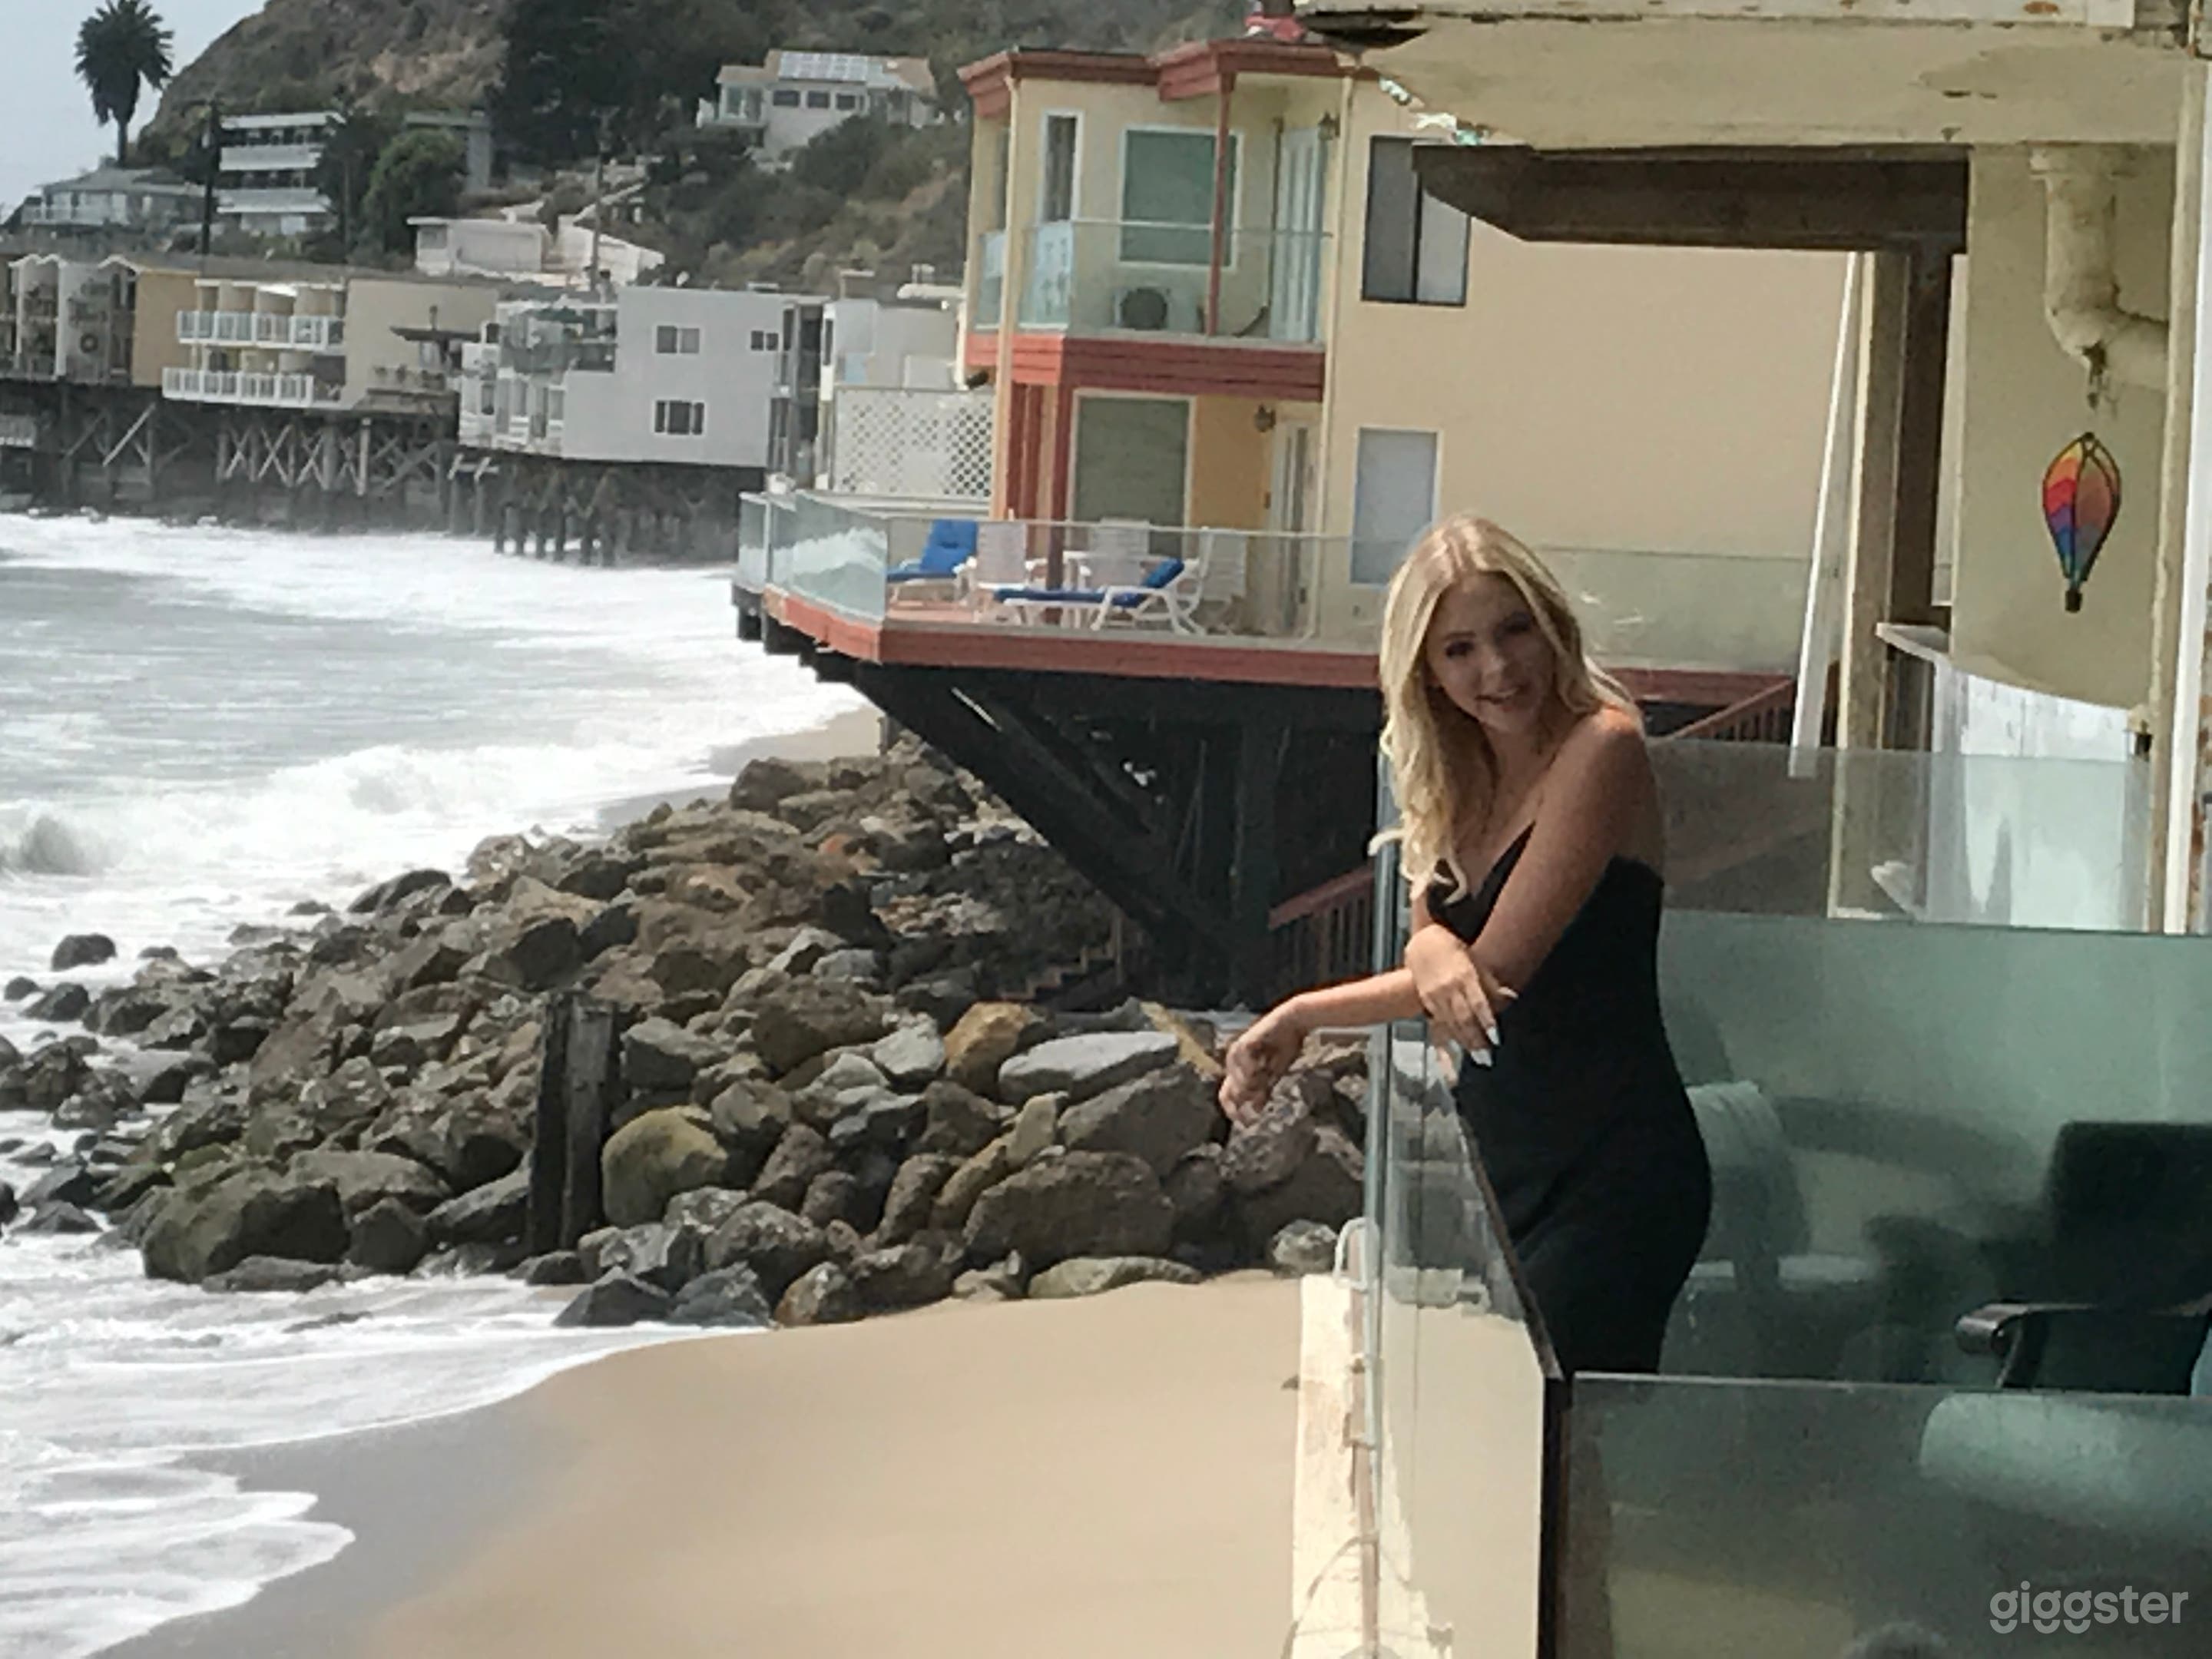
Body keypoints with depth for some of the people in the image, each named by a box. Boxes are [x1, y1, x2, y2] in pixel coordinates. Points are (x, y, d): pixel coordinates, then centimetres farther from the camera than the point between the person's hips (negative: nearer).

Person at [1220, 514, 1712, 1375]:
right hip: (1495, 1152, 8)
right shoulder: (1462, 776, 12)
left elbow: (1500, 965, -16)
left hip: (1608, 1173, -8)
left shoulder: (1601, 747, -13)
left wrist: (1301, 1017, -7)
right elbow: (1432, 937, 2)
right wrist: (1433, 949, -24)